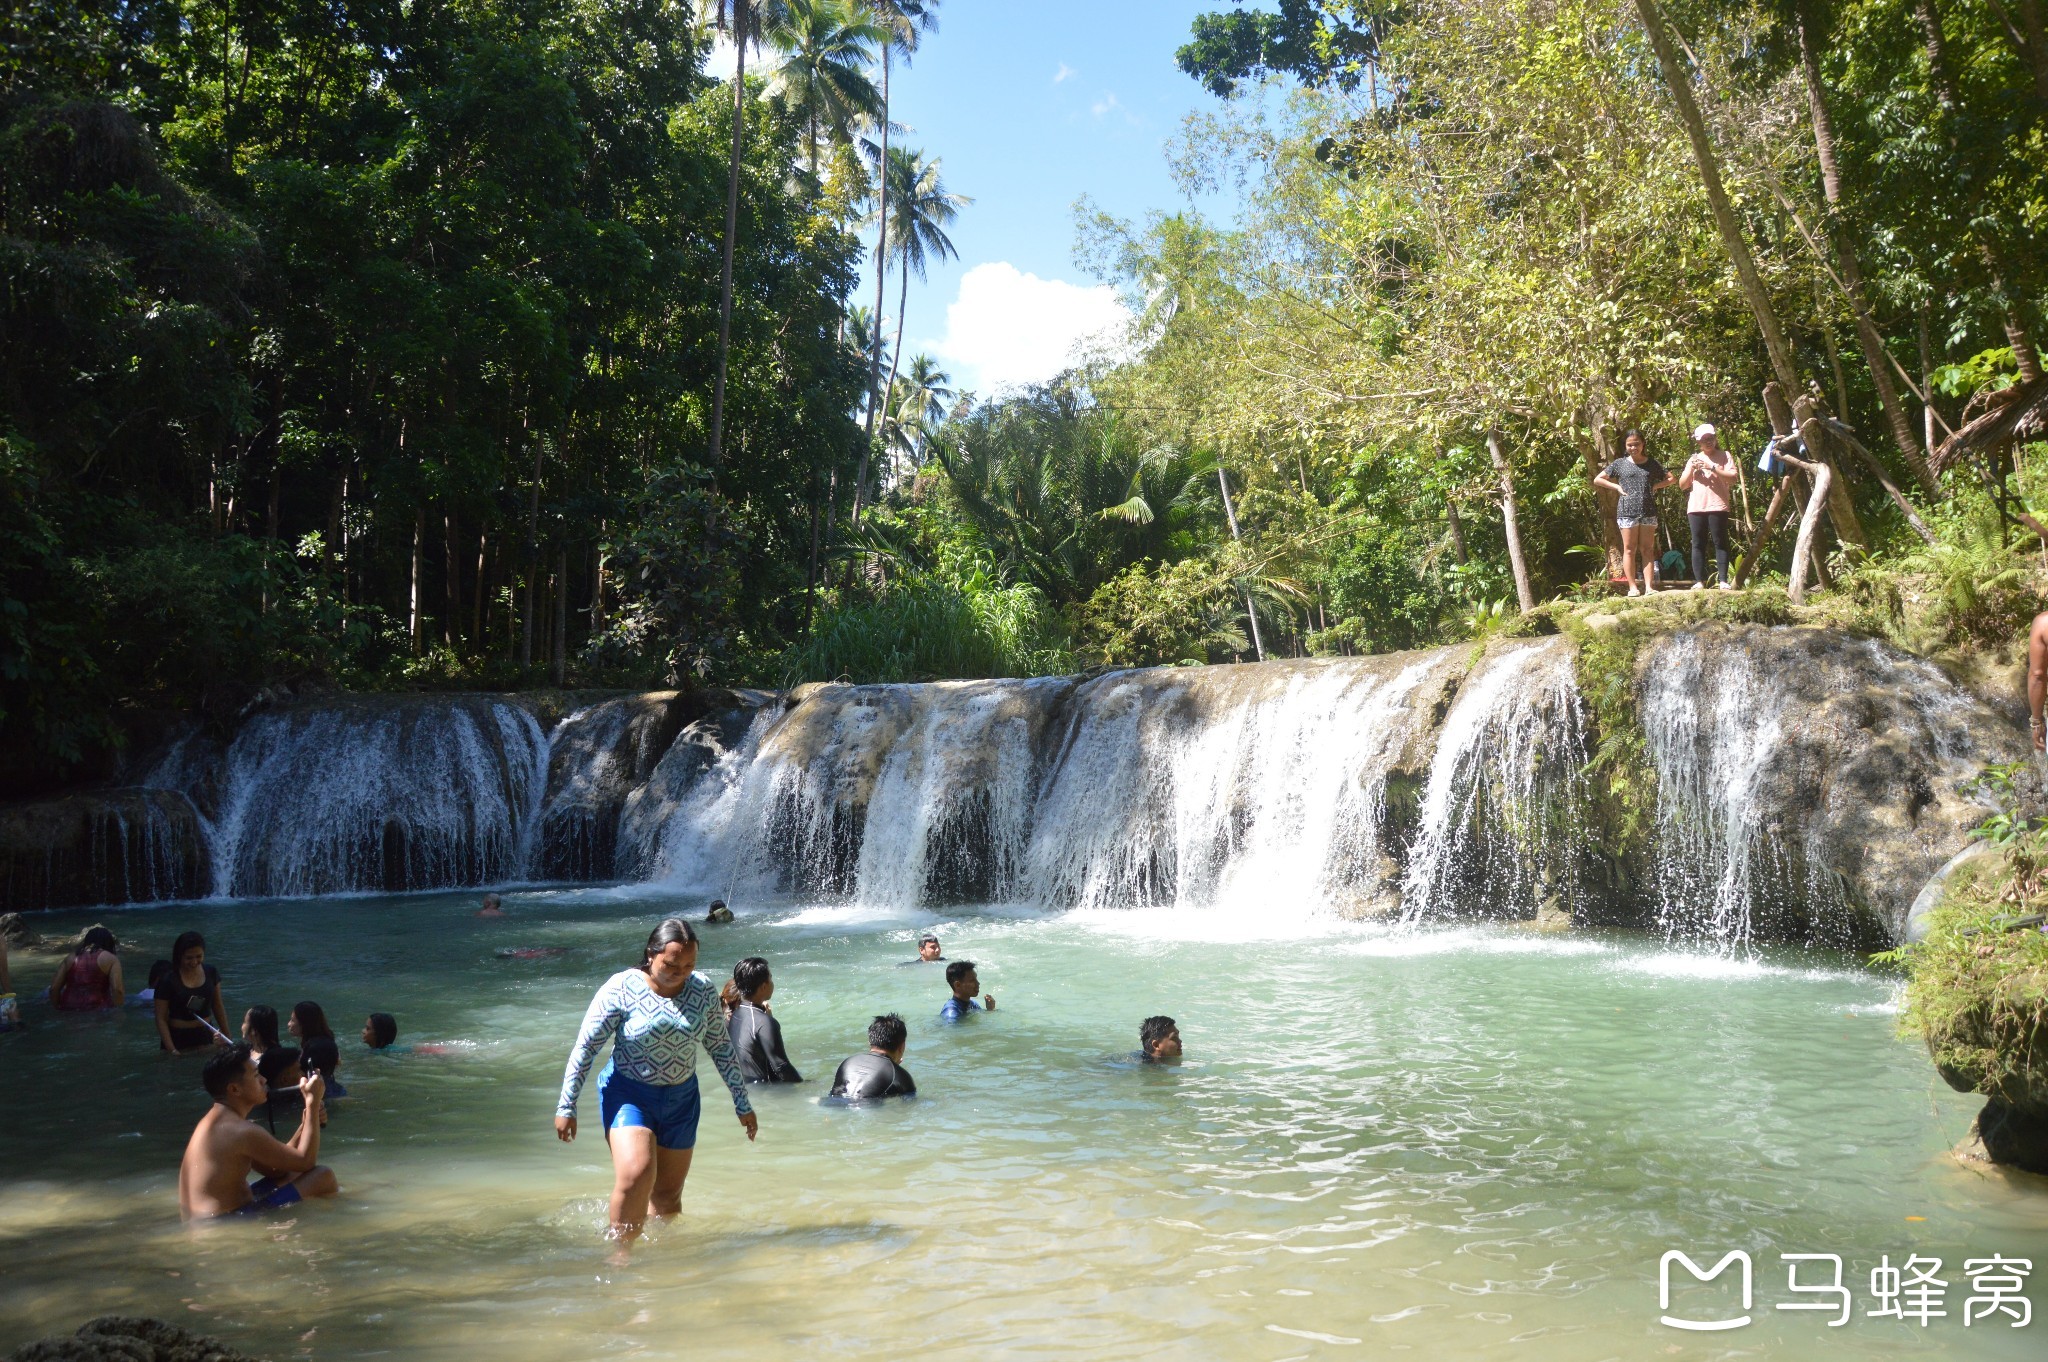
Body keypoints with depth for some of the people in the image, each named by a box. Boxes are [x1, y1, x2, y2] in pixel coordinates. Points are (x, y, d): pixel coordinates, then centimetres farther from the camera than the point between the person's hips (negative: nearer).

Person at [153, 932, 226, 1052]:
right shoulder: (167, 980, -13)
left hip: (204, 1036, 3)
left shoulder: (211, 973, -1)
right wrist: (172, 1051, -17)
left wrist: (227, 1038, 13)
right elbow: (161, 1019, -11)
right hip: (177, 1038, -3)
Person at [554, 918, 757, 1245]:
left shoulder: (704, 991, -3)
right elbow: (585, 1047, -9)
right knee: (636, 1174, -24)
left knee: (668, 1194, 11)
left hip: (681, 1099, 4)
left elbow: (721, 1048, 7)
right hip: (627, 1094, -4)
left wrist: (743, 1105, 10)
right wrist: (566, 1106, -11)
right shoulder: (621, 988, -14)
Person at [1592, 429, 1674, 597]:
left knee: (1648, 549, 1)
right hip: (1627, 511, -2)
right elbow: (1597, 480, 10)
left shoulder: (1652, 464, 11)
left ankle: (1649, 587, -1)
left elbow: (1670, 479, 18)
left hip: (1648, 511, 2)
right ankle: (1633, 587, 1)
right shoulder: (1620, 463, 7)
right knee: (1630, 550, -1)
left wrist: (1654, 486, 2)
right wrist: (1617, 487, -1)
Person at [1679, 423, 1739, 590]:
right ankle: (1699, 581, 0)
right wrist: (1691, 469, -3)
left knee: (1720, 543, -4)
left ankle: (1723, 580, -5)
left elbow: (1733, 477, -5)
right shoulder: (1693, 459, 18)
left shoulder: (1724, 456, 8)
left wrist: (1712, 468, -13)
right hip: (1696, 507, 3)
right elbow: (1682, 484, 14)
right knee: (1698, 545, 1)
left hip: (1717, 507, -3)